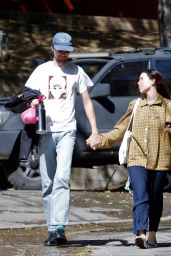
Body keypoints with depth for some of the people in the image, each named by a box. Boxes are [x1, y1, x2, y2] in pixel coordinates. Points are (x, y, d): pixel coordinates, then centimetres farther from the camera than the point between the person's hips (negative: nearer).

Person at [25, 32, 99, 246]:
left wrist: (94, 129, 3)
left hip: (66, 131, -2)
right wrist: (32, 102, -10)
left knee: (62, 179, -18)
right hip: (45, 131, 2)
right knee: (47, 184, 1)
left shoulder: (76, 71, 10)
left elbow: (86, 101, 12)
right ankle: (52, 229, 7)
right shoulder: (41, 70, 13)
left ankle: (59, 228, -26)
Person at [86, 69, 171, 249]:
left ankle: (152, 235, 19)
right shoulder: (135, 106, 15)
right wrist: (100, 139, 5)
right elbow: (119, 130, 16)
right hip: (137, 159, 1)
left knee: (155, 199, 6)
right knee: (140, 197, -15)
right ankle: (140, 234, -29)